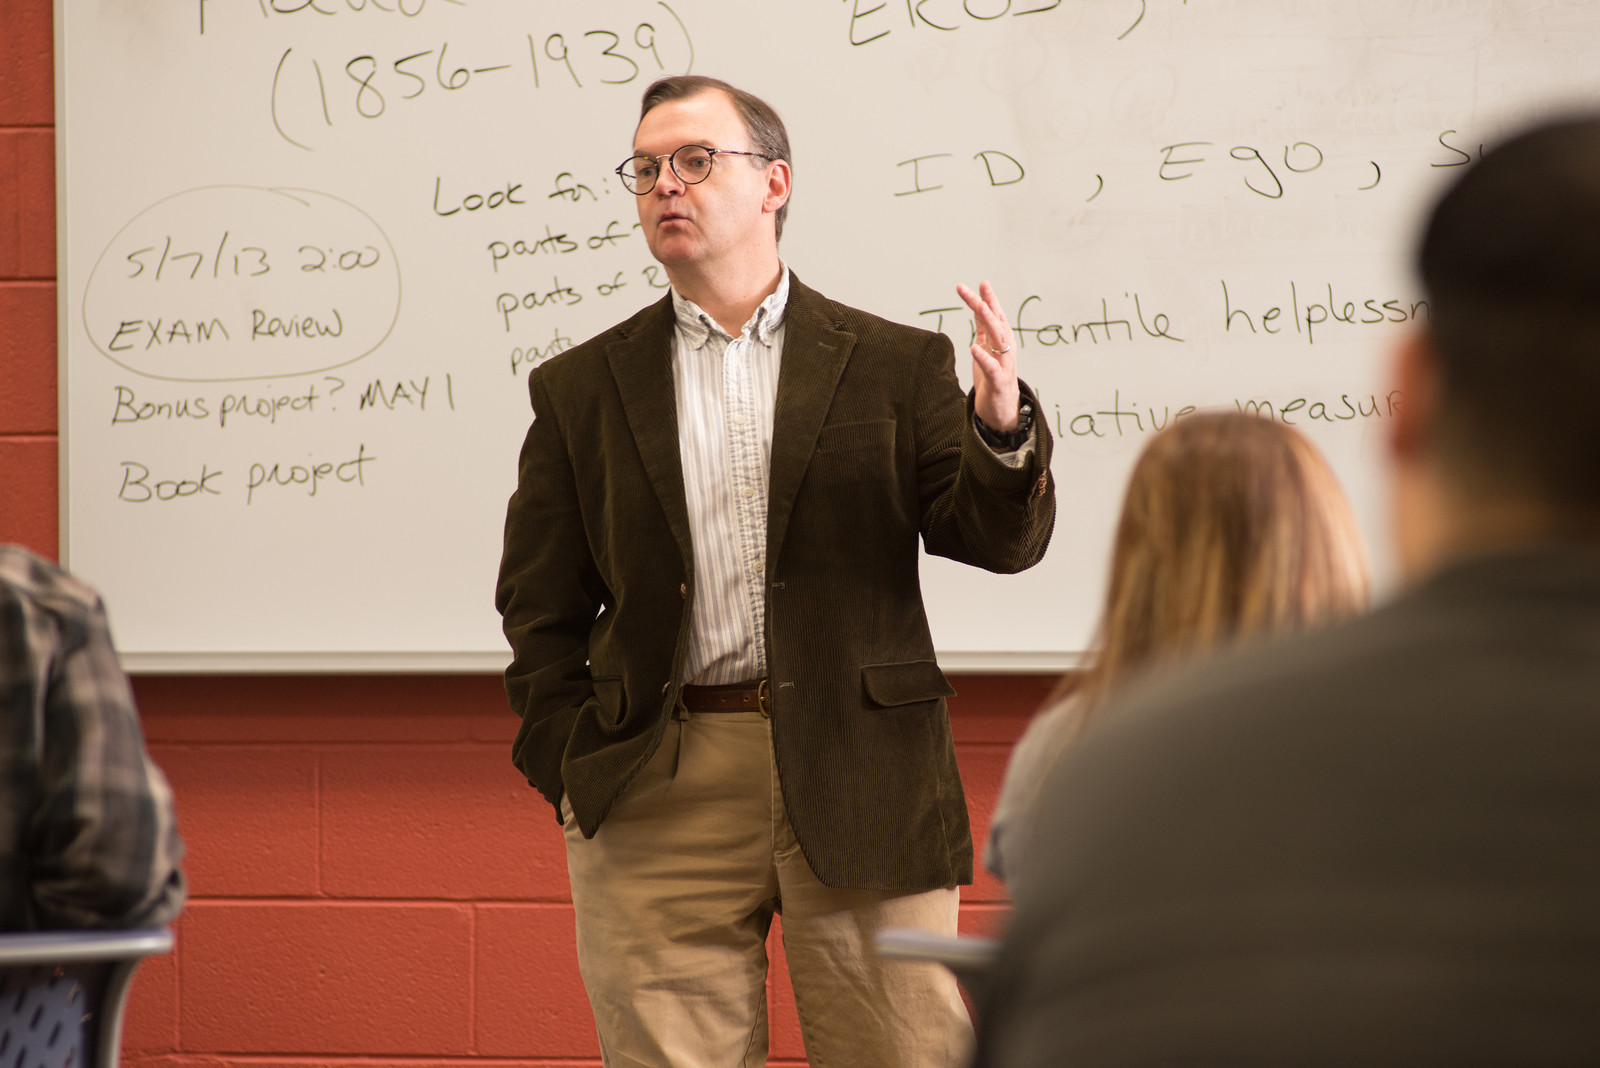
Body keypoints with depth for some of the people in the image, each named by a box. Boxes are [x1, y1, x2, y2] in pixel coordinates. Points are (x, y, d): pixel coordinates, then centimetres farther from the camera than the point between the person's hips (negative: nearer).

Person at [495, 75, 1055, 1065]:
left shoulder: (896, 365, 8)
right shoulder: (583, 389, 11)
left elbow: (1000, 538, -1)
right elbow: (540, 603, 12)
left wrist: (1001, 427, -21)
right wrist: (571, 764, 1)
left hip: (861, 784, -1)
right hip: (658, 797, 1)